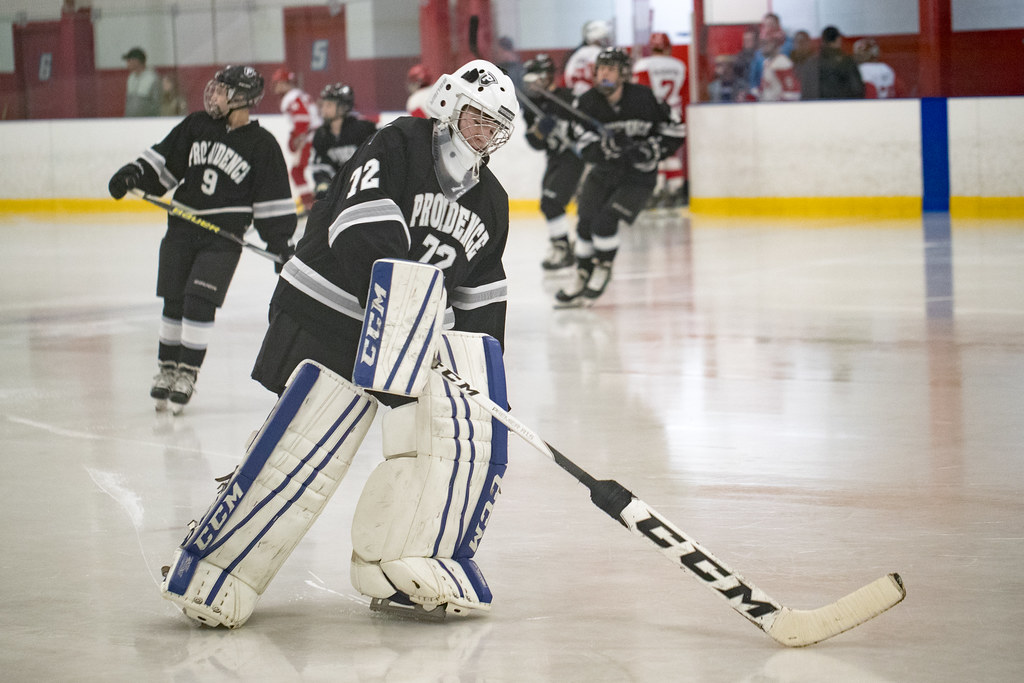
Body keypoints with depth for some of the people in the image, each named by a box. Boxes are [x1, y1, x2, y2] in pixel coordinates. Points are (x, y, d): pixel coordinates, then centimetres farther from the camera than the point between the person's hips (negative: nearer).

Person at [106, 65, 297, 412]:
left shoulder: (262, 145, -4)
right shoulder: (196, 126, 5)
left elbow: (273, 202, -2)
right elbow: (164, 160, 11)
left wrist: (280, 244, -5)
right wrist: (133, 174, -4)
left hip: (224, 237, -4)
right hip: (182, 228, 4)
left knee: (199, 301, -12)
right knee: (174, 301, 6)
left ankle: (188, 373, -1)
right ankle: (167, 368, 21)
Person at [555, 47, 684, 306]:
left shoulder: (643, 98, -16)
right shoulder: (586, 103, -10)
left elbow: (674, 133, -7)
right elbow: (585, 149, -18)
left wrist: (651, 149, -21)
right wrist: (605, 146, -38)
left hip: (638, 176, -4)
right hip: (604, 172, 4)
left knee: (604, 222, -17)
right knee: (585, 223, -2)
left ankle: (602, 271, 7)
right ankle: (582, 278, 15)